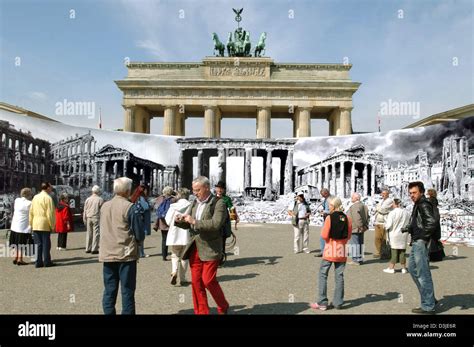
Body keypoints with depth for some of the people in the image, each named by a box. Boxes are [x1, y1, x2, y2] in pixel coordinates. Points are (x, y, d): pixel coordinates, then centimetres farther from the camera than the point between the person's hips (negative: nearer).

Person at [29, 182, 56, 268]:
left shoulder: (35, 197, 12)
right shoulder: (48, 198, -10)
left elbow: (31, 212, 13)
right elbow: (50, 213, -13)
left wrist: (31, 224, 18)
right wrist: (52, 225, -8)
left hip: (35, 225, 6)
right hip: (45, 225, -6)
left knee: (38, 244, 11)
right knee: (46, 244, 2)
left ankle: (38, 262, 13)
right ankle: (47, 262, 6)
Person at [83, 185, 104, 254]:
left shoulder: (88, 199, 8)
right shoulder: (100, 199, -5)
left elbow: (85, 210, 11)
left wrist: (85, 219, 17)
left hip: (89, 218, 5)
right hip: (96, 218, -5)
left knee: (89, 233, 12)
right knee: (96, 233, -2)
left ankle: (88, 249, 17)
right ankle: (94, 249, -4)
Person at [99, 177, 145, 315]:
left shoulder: (104, 206, 7)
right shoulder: (130, 208, -12)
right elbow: (140, 234, -8)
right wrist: (136, 241, 12)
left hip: (107, 254, 6)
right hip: (126, 254, -5)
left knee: (109, 290, 12)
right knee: (127, 291, 3)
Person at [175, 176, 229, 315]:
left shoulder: (218, 203, -10)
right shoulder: (195, 203, 12)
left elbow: (215, 224, -22)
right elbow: (189, 224, 17)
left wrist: (194, 221, -23)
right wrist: (179, 221, -4)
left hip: (210, 249, -6)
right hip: (194, 248, 6)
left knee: (208, 280, -6)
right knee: (196, 281, 9)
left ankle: (223, 307, 19)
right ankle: (201, 311, 23)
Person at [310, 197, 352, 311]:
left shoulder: (330, 217, -12)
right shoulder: (347, 218, 2)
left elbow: (324, 235, -14)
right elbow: (348, 236, 5)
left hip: (330, 250, -4)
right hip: (341, 250, 5)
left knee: (323, 275, 4)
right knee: (339, 276, 10)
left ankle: (322, 302, 3)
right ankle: (338, 302, 15)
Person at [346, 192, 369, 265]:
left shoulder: (354, 206, -18)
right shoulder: (364, 206, 14)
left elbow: (357, 218, -27)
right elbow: (367, 217, 16)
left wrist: (360, 226, -21)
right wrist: (365, 226, 14)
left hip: (354, 229, -10)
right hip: (360, 229, 10)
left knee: (354, 244, -4)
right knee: (360, 243, 15)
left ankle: (356, 260, -1)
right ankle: (360, 259, 22)